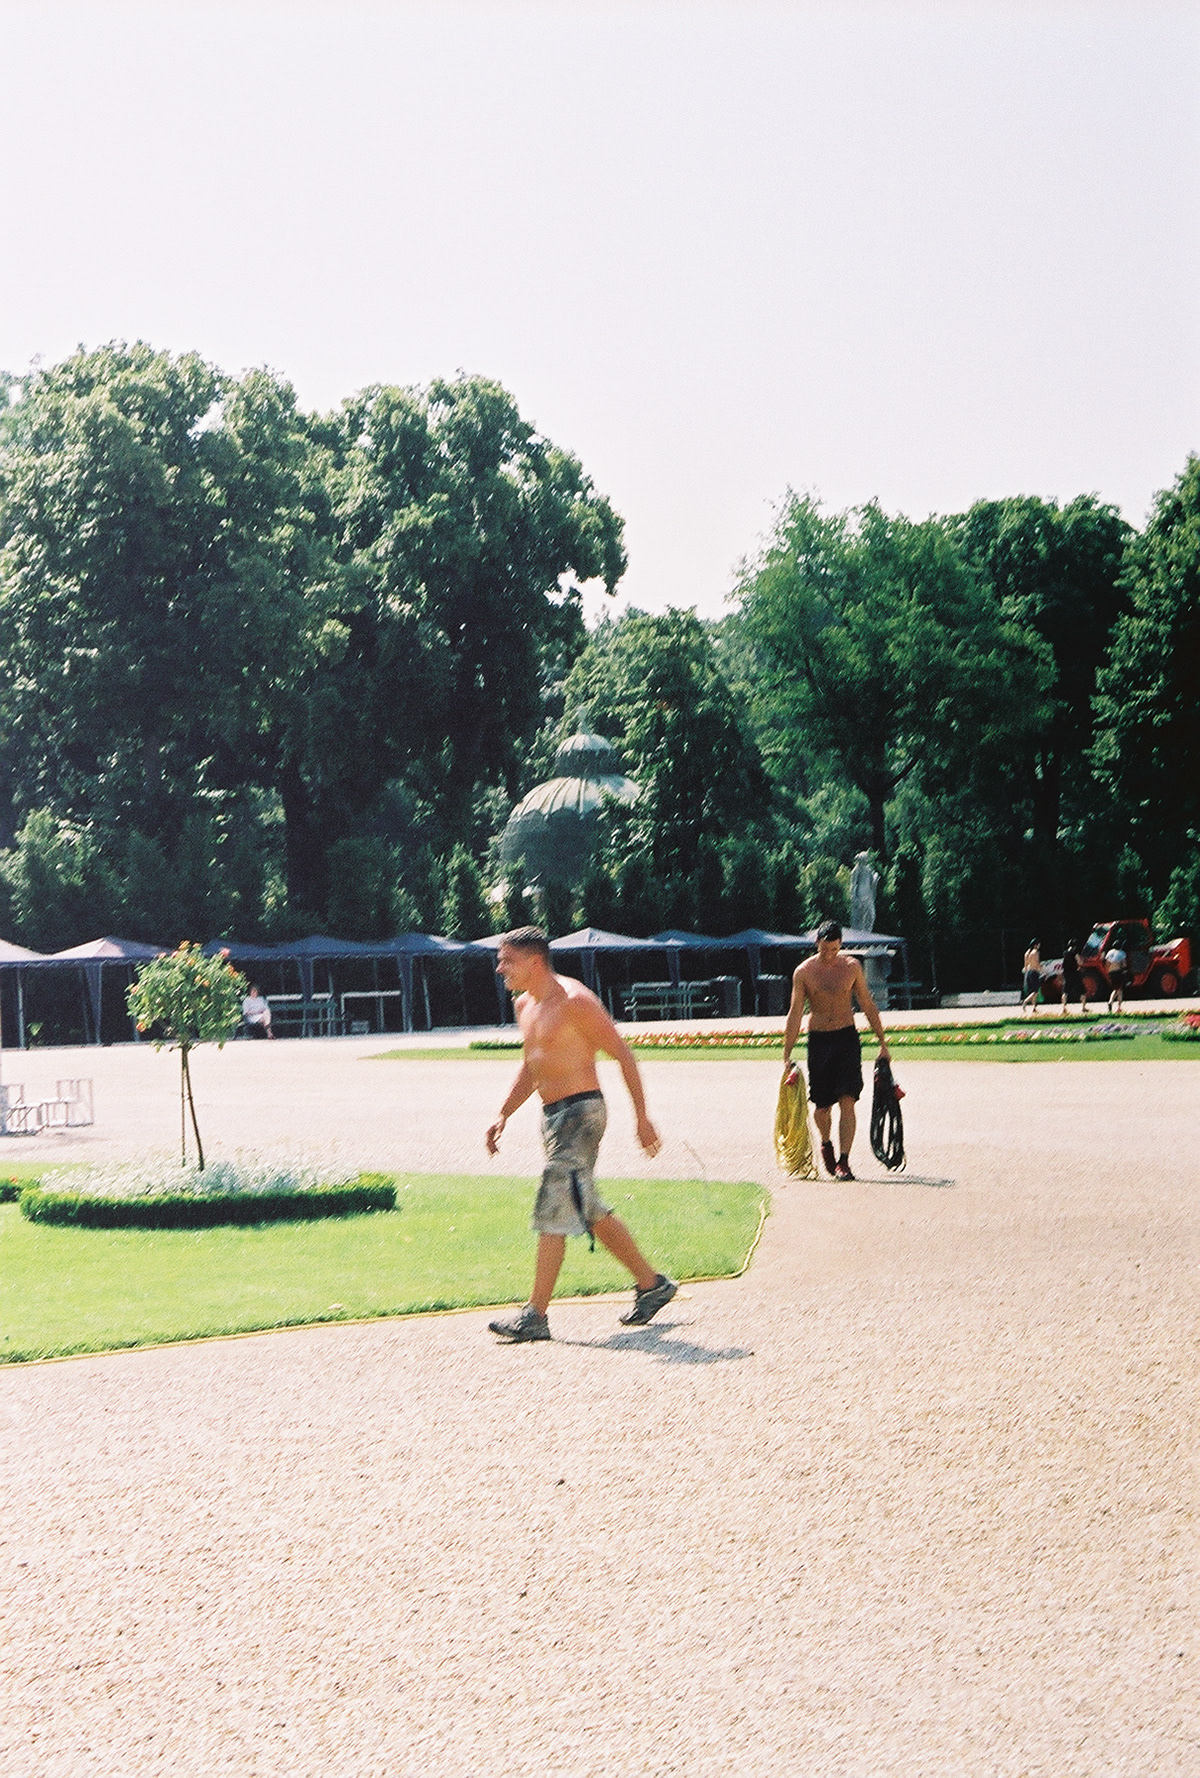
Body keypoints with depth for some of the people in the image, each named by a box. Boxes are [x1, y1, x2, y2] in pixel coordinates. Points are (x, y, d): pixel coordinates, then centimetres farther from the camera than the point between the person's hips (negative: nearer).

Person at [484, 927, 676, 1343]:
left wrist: (642, 1118, -12)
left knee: (553, 1208, -11)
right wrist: (503, 1115, 18)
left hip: (580, 1113, -9)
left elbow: (623, 1054, -11)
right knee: (590, 1212, 14)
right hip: (553, 1116, 10)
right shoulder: (525, 1005, 13)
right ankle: (652, 1284, 26)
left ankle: (535, 1316, -9)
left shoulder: (573, 1001, -14)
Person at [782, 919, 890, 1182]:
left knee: (847, 1101, -12)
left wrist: (883, 1044, 8)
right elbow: (795, 1014, -2)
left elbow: (869, 1006, 7)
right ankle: (826, 1144, 36)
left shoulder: (852, 967, -1)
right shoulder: (804, 972, -3)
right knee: (821, 1106, 6)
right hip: (818, 1040, 0)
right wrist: (787, 1056, -5)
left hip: (847, 1038, 0)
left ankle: (843, 1161, -12)